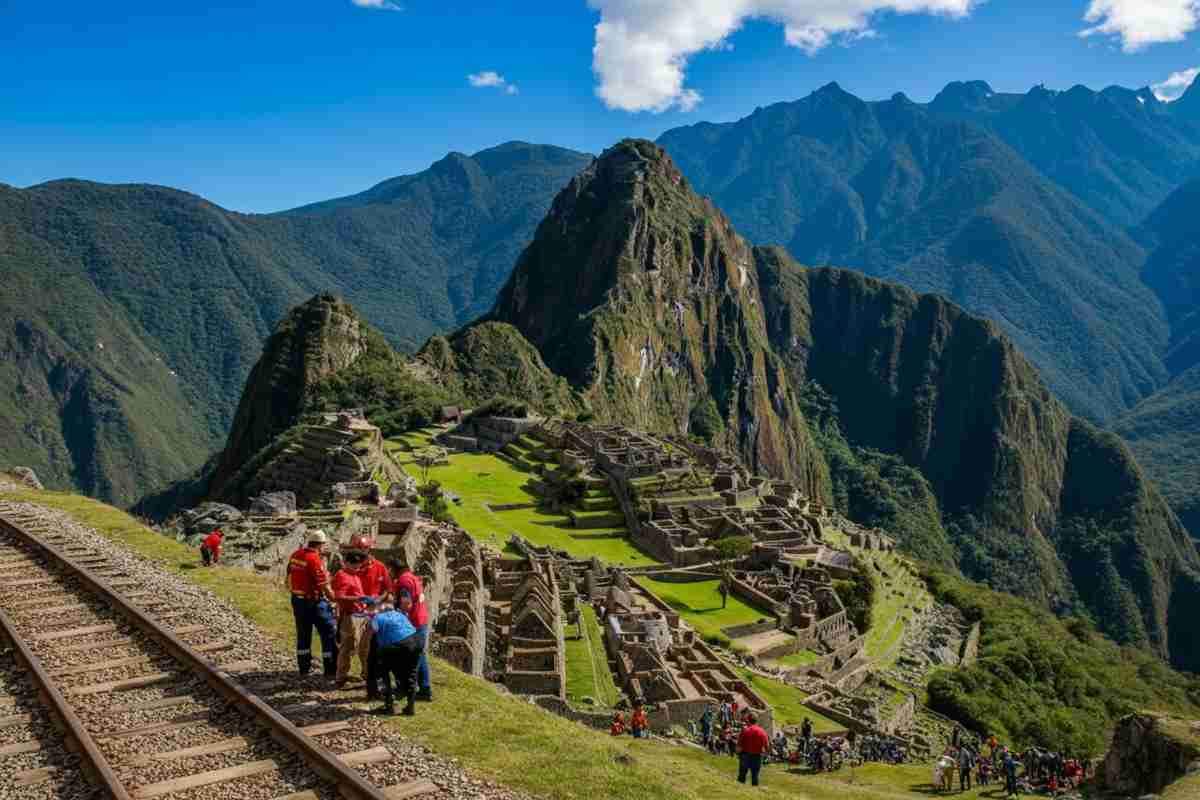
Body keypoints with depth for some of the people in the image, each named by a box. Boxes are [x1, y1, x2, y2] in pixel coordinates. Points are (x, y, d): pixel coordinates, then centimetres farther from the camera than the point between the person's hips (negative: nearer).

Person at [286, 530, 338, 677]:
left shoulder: (295, 555, 1)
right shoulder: (314, 559, -21)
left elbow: (289, 578, 10)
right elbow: (324, 586, -21)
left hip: (297, 600, 8)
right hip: (314, 602, -8)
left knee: (303, 634, 19)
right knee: (329, 634, 2)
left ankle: (304, 667, 26)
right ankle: (331, 670, 3)